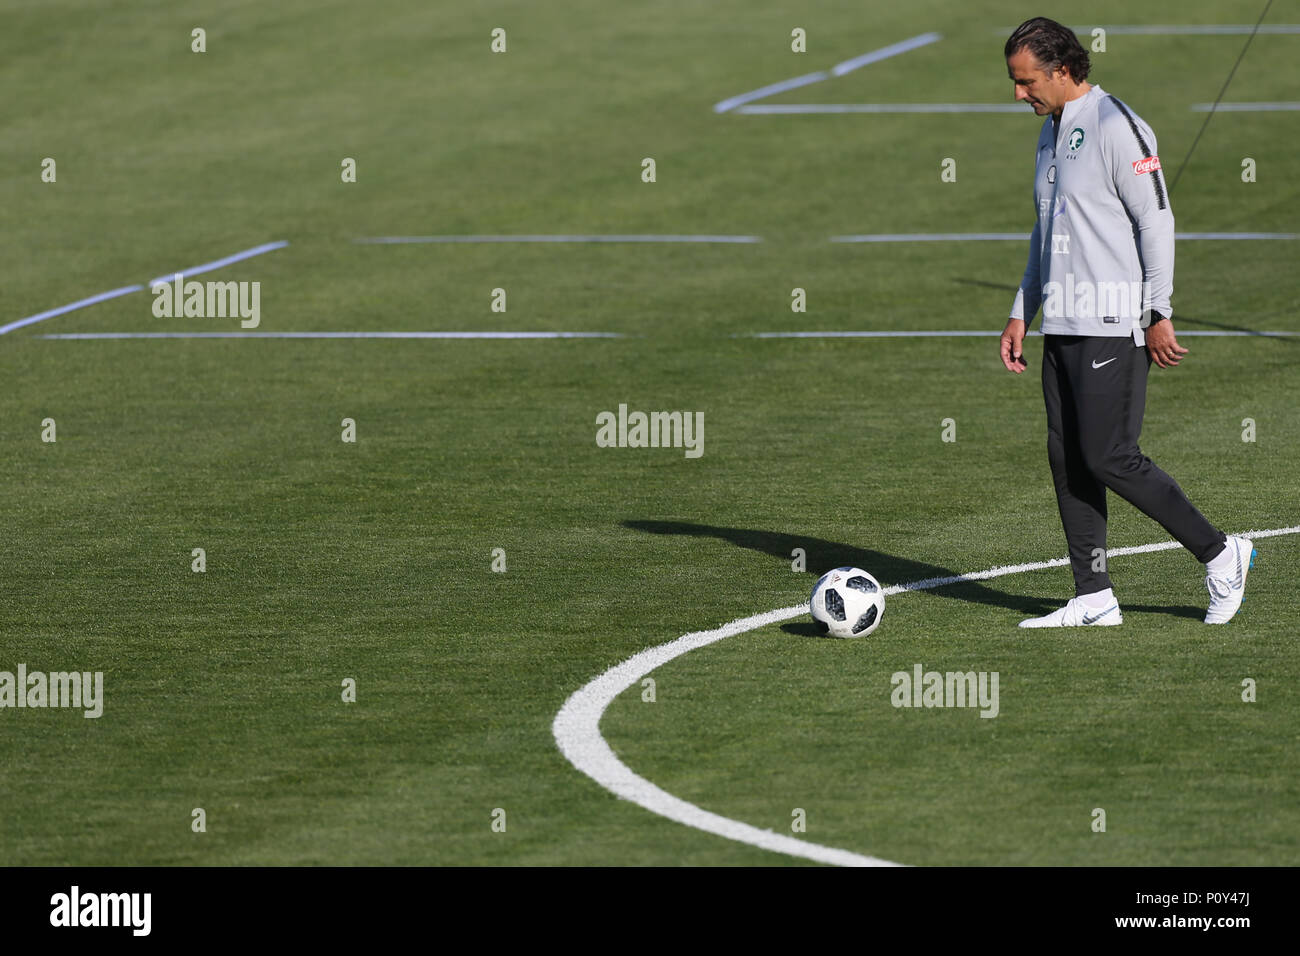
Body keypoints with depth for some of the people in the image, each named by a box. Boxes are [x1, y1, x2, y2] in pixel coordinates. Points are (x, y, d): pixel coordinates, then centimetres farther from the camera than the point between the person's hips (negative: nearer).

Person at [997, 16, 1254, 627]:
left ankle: (1220, 555, 3)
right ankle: (1094, 599, 9)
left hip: (1114, 325, -9)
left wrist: (1158, 314, -17)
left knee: (1108, 458, -10)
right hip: (1063, 325, 9)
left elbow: (1156, 221, -14)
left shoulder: (1116, 127, -12)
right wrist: (1020, 315, 21)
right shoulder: (1051, 130, 17)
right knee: (1067, 461, 5)